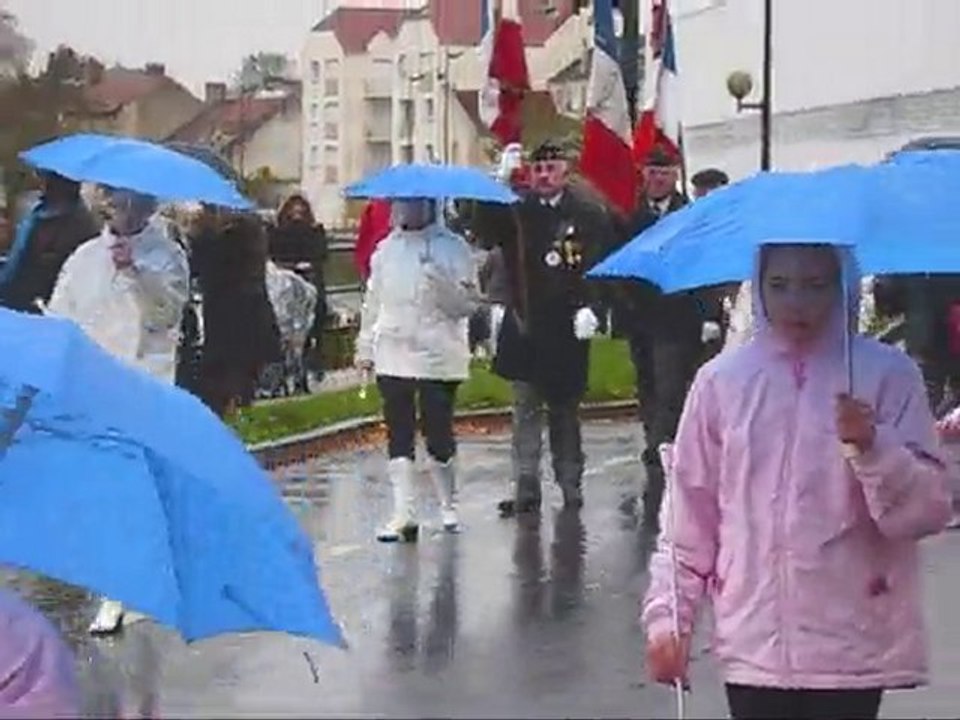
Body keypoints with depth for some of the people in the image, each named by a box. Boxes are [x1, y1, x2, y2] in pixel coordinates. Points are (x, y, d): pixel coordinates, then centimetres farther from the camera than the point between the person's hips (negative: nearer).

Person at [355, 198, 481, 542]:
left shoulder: (453, 247, -2)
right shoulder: (386, 249, 11)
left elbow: (469, 304, -6)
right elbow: (373, 302, 16)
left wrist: (445, 285, -24)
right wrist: (365, 348, 13)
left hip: (438, 357, -4)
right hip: (393, 356, 4)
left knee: (438, 433, 1)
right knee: (399, 437, 3)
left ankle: (448, 507, 19)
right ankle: (403, 514, 5)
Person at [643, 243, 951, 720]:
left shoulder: (886, 374, -2)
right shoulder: (722, 380, 4)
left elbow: (928, 510, -5)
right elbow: (689, 513, 8)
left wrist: (872, 447, -21)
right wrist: (668, 616, 4)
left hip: (851, 643, -2)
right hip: (754, 642, 2)